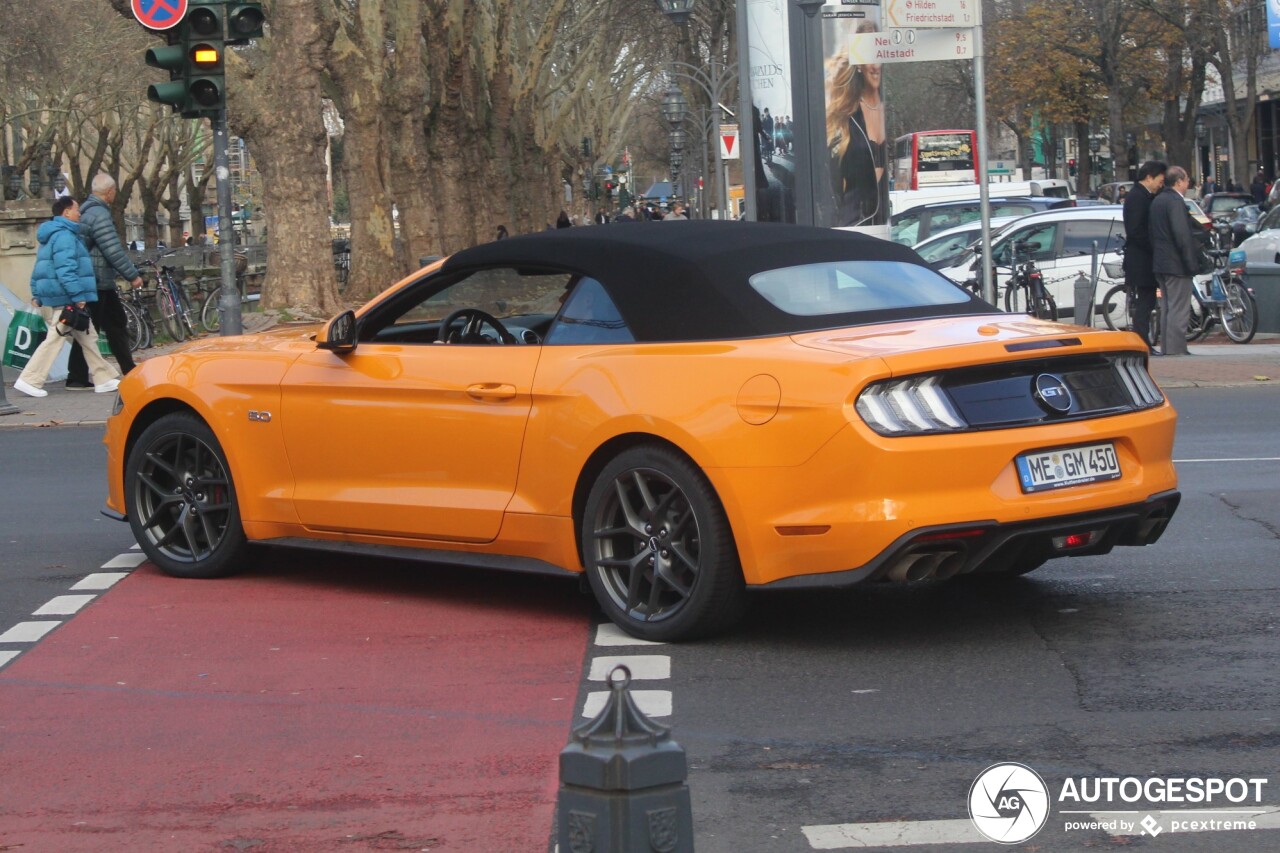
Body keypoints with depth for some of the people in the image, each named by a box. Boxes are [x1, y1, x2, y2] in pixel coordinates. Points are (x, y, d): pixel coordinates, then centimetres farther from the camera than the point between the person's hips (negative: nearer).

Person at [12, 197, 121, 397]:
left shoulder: (51, 235, 20)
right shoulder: (64, 235, -13)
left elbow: (39, 270, 23)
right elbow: (65, 269, -23)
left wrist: (37, 294, 24)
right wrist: (78, 295, -23)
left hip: (50, 297, 11)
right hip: (64, 299, -11)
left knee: (87, 336, 12)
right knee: (55, 339, -8)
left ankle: (104, 379, 14)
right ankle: (29, 381, -7)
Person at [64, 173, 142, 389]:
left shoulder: (88, 211, 15)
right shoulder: (99, 214, -16)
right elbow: (114, 251, -20)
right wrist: (132, 275, -13)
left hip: (102, 284, 10)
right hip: (97, 283, -10)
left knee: (117, 325, 13)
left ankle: (130, 372, 15)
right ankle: (77, 377, 1)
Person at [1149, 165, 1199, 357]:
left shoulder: (1157, 201, 14)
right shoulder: (1175, 202, -16)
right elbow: (1182, 235, -22)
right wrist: (1192, 263, -18)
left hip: (1159, 263, 10)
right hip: (1176, 264, -10)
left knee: (1167, 308, 14)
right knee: (1179, 310, -7)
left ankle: (1166, 349, 18)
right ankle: (1176, 350, -8)